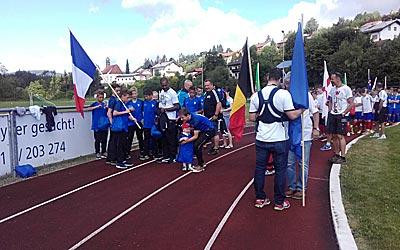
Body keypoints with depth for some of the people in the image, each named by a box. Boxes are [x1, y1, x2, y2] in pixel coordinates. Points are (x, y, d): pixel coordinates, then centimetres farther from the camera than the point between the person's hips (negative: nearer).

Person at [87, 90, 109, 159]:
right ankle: (97, 153, 13)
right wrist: (97, 107, -29)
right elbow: (89, 108, -17)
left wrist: (107, 108, -9)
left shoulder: (104, 104, 8)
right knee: (97, 140, 3)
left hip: (104, 125, 3)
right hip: (97, 125, -3)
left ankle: (103, 153, 20)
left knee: (104, 140, 8)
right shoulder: (95, 104, 0)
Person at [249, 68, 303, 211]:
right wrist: (302, 109, 7)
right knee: (280, 169, 8)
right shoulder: (283, 94, -11)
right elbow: (292, 115, -12)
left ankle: (260, 199, 21)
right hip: (279, 139, -3)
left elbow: (252, 118, 3)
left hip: (261, 138, 3)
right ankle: (279, 202, 17)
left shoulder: (256, 95, 1)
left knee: (259, 167, 13)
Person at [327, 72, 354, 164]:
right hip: (332, 115, 7)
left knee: (340, 136, -9)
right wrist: (329, 112, 10)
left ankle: (343, 157, -3)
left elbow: (351, 104, -11)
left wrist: (343, 113, -15)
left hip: (341, 115, -7)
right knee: (334, 136, 8)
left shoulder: (346, 89, -9)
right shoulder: (332, 89, 12)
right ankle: (336, 155, 17)